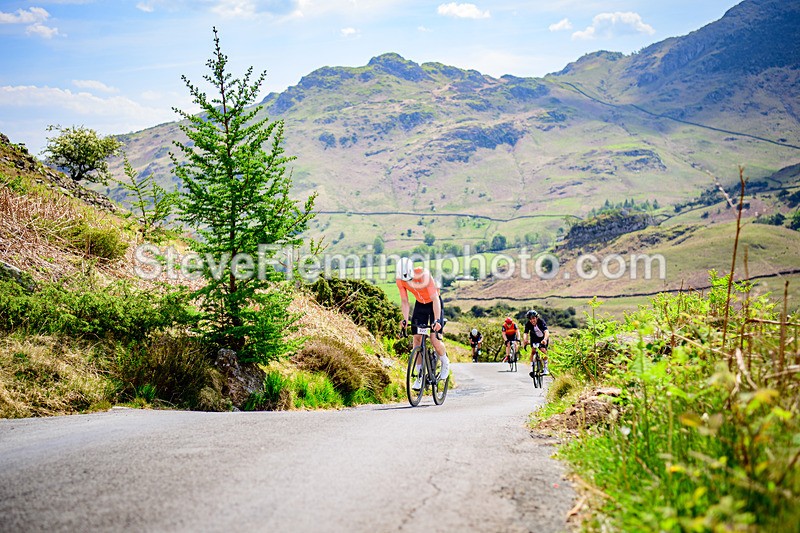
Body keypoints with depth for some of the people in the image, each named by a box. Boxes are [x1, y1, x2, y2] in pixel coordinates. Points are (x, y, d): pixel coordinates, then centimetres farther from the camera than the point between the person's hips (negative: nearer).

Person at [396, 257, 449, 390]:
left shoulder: (424, 275, -33)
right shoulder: (400, 280, -20)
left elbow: (435, 299, -34)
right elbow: (404, 301, -11)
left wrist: (437, 320, -42)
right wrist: (405, 319, -24)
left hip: (434, 304, -4)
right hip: (420, 304, 4)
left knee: (434, 339, -15)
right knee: (417, 339, -4)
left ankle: (445, 363, 14)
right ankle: (420, 375, 6)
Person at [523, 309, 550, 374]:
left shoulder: (541, 321, -34)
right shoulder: (528, 324, -25)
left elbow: (546, 332, -48)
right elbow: (525, 333, -36)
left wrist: (545, 339, -68)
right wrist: (525, 340, -58)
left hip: (543, 338, -2)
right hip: (534, 338, 2)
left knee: (543, 351, -17)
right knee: (533, 351, -16)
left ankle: (545, 368, 0)